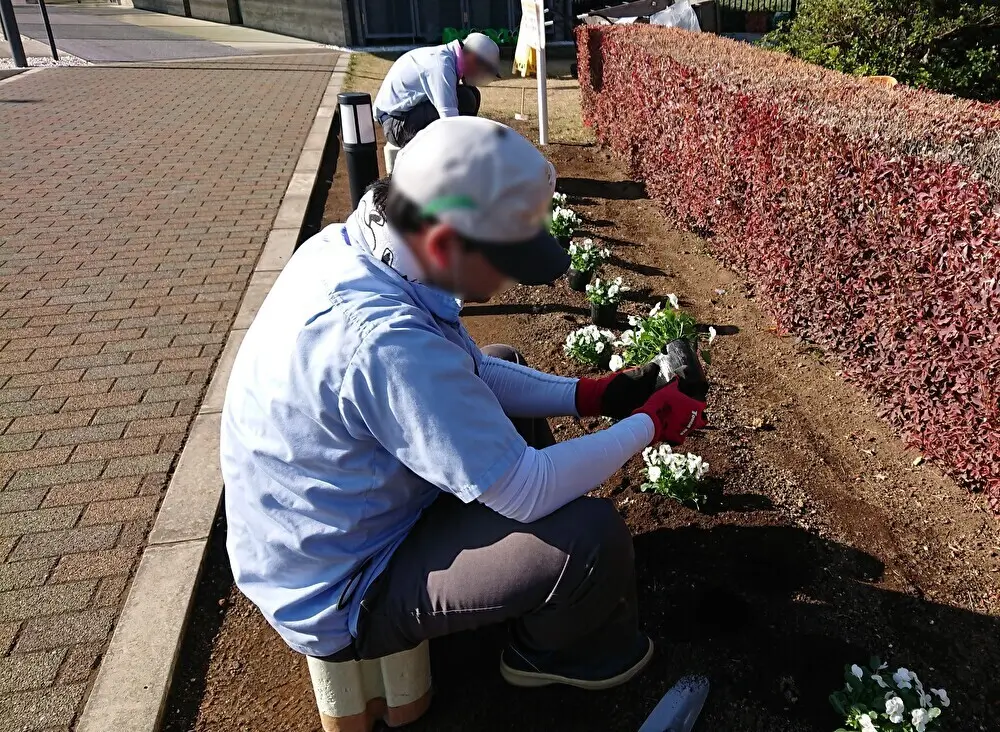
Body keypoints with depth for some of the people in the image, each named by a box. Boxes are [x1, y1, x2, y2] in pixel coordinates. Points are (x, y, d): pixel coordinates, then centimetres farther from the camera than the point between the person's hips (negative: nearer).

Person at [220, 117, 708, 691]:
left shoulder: (348, 246, -8)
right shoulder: (384, 341, -38)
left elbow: (470, 372, 4)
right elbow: (526, 492, -29)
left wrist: (590, 395, -4)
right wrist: (649, 425, -14)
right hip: (338, 601, -9)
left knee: (502, 367, 15)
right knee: (592, 533, -21)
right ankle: (554, 651, 16)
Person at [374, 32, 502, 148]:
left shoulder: (444, 56, 7)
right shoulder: (441, 64, -22)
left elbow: (449, 106, 15)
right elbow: (449, 118, -30)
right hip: (398, 125, -10)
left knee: (472, 94, 5)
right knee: (464, 99, -23)